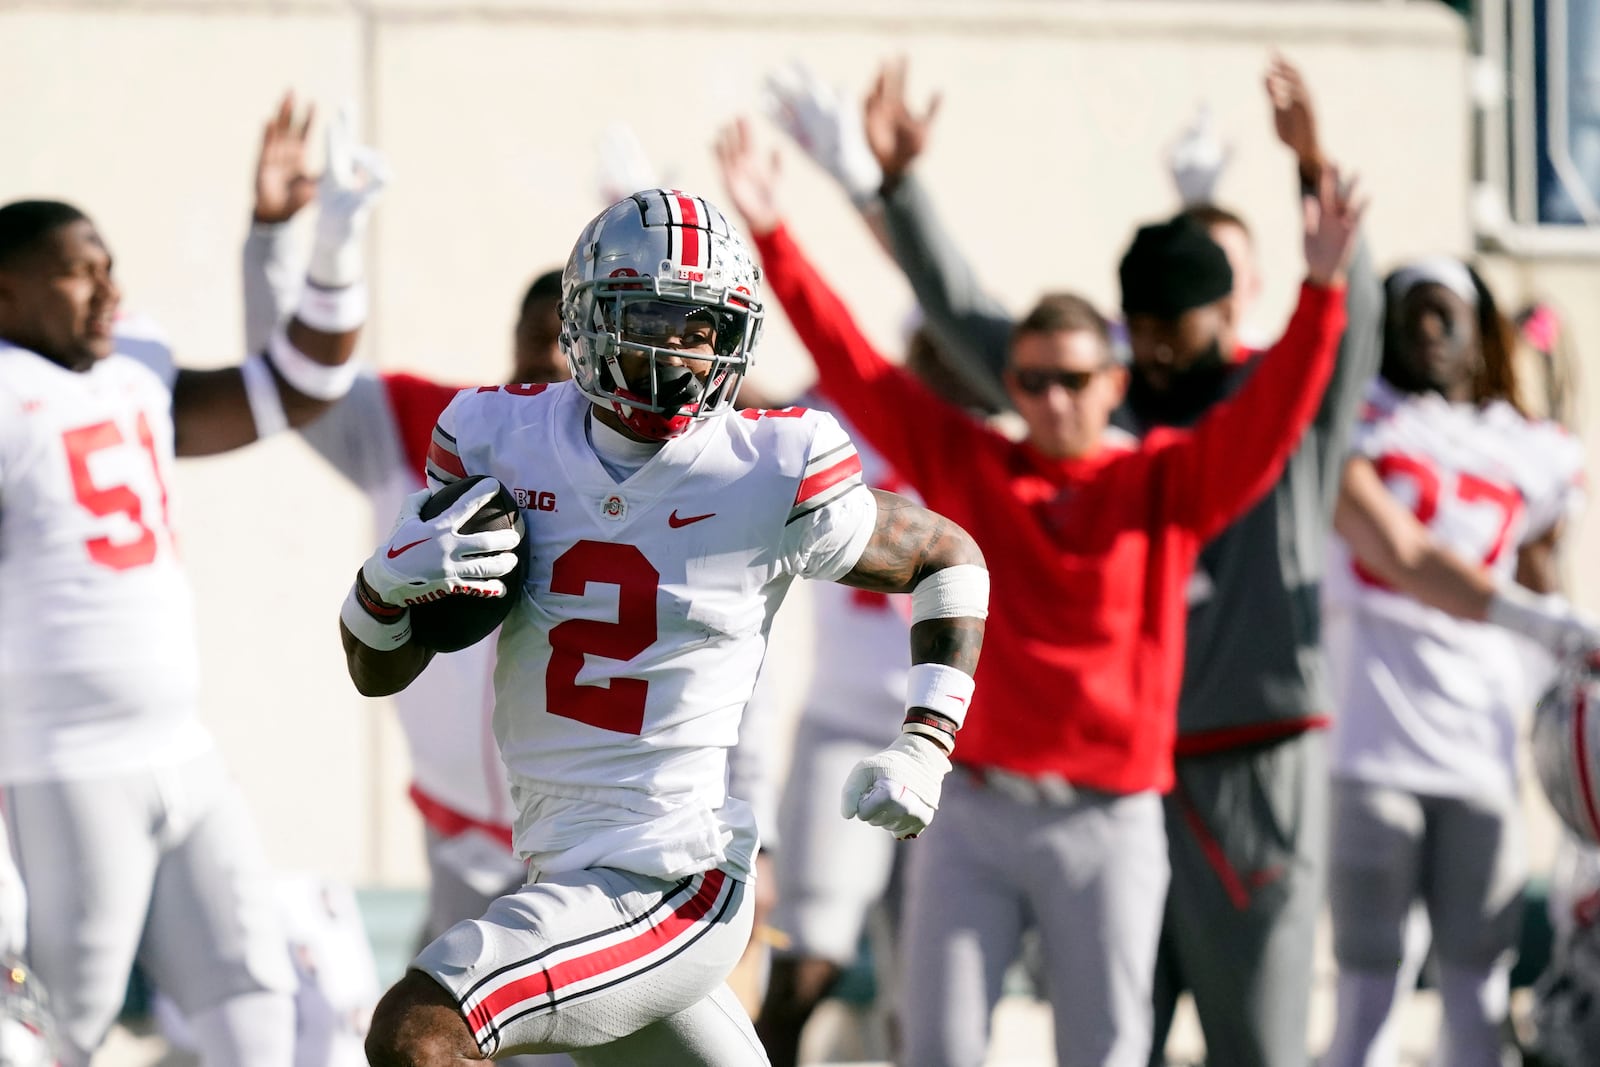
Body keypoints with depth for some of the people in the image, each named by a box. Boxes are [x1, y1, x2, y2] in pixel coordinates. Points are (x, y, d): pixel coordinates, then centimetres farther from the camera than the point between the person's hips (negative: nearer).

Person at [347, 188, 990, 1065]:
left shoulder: (770, 481, -11)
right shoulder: (502, 443, 1)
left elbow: (950, 559, 8)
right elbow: (377, 672, 7)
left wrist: (924, 747, -3)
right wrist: (390, 580, -16)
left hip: (668, 886, -6)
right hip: (569, 869, 6)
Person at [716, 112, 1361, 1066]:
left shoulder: (1167, 485, 4)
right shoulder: (963, 468, 8)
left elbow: (1274, 413, -6)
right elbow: (853, 367, 5)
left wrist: (1323, 289, -21)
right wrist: (773, 238, -1)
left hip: (1107, 821, -1)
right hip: (973, 814, 1)